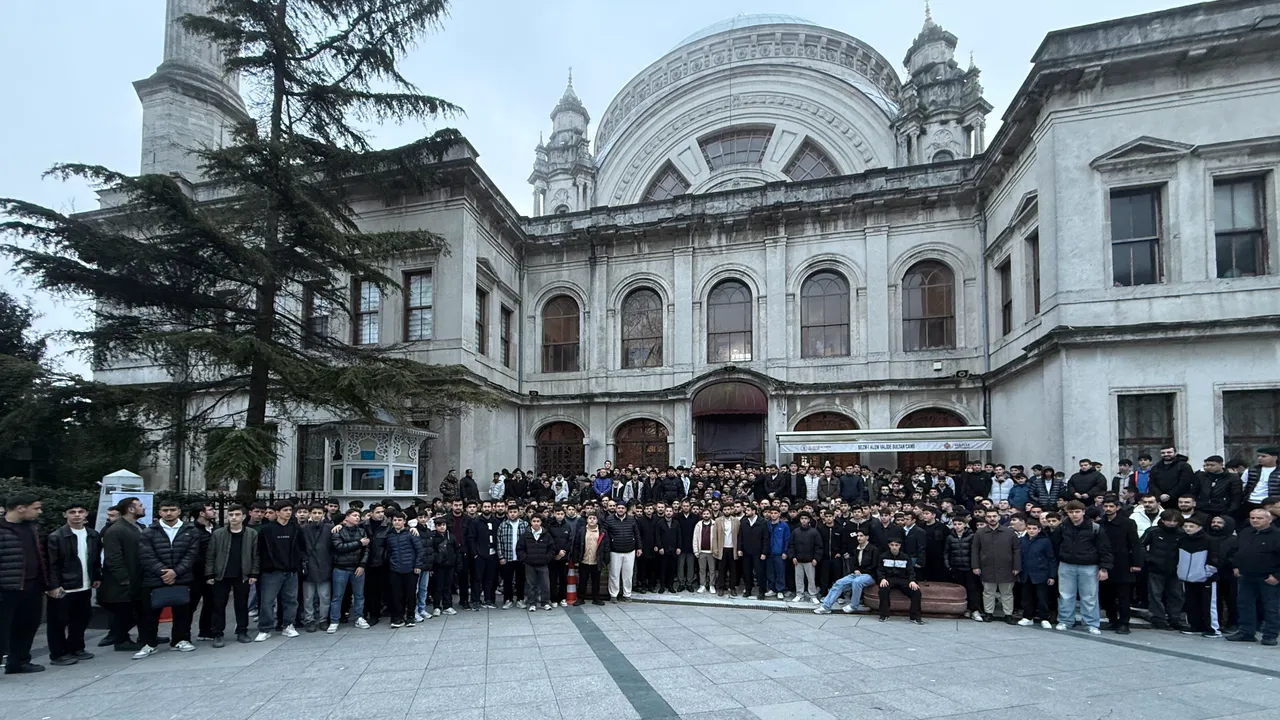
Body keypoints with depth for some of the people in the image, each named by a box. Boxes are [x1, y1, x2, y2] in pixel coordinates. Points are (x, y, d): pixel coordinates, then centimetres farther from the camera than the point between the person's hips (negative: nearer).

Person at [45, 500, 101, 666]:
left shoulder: (93, 535, 6)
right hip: (63, 588, -6)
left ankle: (75, 649, 29)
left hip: (84, 587, 6)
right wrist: (54, 586, -17)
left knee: (81, 619, 15)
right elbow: (51, 564, -13)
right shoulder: (56, 537, -11)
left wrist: (97, 577, 11)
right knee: (58, 621, 3)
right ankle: (58, 654, 13)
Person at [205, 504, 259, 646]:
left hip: (242, 576, 0)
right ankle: (217, 635, 12)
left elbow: (256, 556, 3)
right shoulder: (217, 534, -2)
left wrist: (254, 574, -3)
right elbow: (210, 556, 1)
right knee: (218, 606, 3)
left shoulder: (252, 534, 0)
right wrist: (209, 574, -4)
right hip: (221, 575, 0)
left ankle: (242, 632, 19)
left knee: (242, 605, 9)